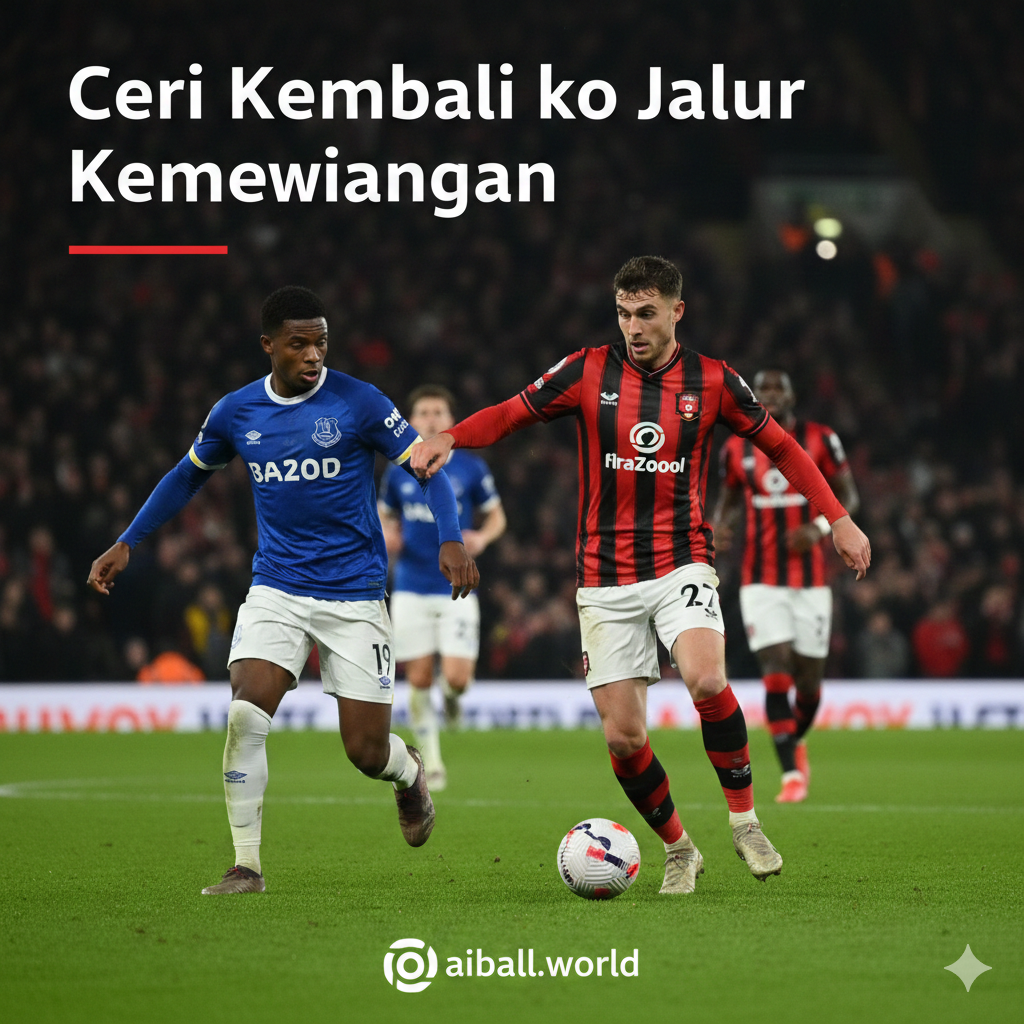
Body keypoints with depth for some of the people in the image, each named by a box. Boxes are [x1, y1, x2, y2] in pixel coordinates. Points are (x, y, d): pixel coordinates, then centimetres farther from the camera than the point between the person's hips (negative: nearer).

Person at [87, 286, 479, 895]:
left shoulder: (358, 403, -8)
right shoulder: (236, 413, 2)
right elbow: (188, 476, 19)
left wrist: (451, 539, -20)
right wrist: (127, 543, 15)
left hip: (354, 597, -2)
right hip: (276, 588, 2)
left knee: (367, 750, -2)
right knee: (246, 717, -19)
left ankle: (410, 773, 37)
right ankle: (247, 866, -7)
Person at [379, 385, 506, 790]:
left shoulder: (471, 468, 0)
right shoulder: (397, 472, 4)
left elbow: (496, 515, 10)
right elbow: (384, 516, 18)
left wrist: (482, 537, -11)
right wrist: (386, 538, -5)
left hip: (457, 588, -1)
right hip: (411, 589, 1)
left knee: (456, 677, -12)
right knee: (419, 680, -1)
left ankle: (453, 695, 27)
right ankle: (431, 763, 14)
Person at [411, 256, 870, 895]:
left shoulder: (712, 381, 0)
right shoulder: (588, 372, 0)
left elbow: (779, 445, 11)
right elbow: (512, 414, 5)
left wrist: (838, 517, 8)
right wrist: (449, 438, -15)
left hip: (682, 564, -1)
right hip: (606, 579, 1)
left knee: (706, 679, -29)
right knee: (622, 735, -3)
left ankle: (745, 818, -10)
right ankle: (679, 851, 20)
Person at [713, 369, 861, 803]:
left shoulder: (820, 440, 0)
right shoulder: (736, 449, 5)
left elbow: (848, 497, 5)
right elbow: (729, 498, 20)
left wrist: (819, 528, -14)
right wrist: (719, 523, -3)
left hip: (810, 579, 0)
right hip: (761, 581, 0)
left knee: (809, 678, 5)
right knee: (777, 671, -13)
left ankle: (796, 742, 36)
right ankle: (792, 774, -11)